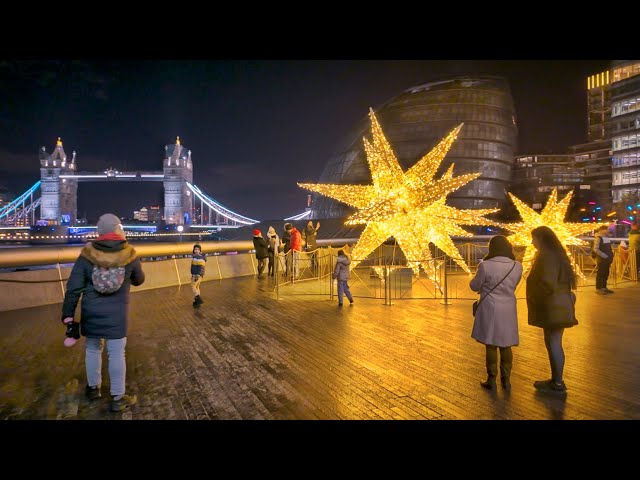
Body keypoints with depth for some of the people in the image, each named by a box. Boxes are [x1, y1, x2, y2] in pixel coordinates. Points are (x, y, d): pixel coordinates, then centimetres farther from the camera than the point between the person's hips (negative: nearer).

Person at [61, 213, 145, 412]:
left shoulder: (87, 254, -7)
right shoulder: (129, 254, -8)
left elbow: (73, 287, -7)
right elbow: (139, 280, 9)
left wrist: (68, 315, 0)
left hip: (91, 312, 2)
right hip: (116, 314, -2)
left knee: (92, 349, 20)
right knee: (116, 353, 5)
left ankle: (93, 388, 38)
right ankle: (118, 398, 14)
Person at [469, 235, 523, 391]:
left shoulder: (485, 265, -17)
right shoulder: (517, 266, -5)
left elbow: (475, 286, -4)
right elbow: (513, 285, 11)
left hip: (490, 309, -3)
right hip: (508, 310, 3)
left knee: (491, 345, 9)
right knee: (506, 346, 16)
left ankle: (491, 380, 16)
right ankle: (506, 379, 23)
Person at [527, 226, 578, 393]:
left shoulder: (547, 256, -18)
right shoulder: (556, 254, 15)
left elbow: (547, 284, -25)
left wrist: (533, 296, -11)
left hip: (552, 307, -10)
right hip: (557, 305, 10)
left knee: (553, 344, -1)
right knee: (553, 343, 15)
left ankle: (558, 383, 8)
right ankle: (556, 379, 23)